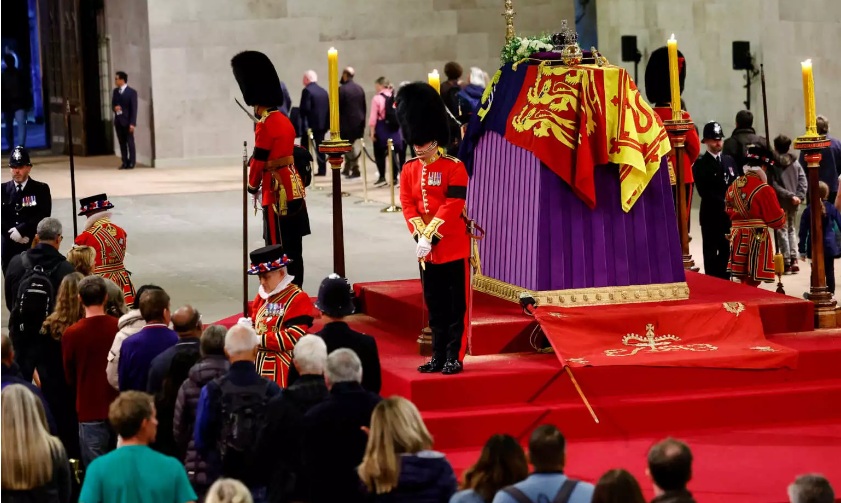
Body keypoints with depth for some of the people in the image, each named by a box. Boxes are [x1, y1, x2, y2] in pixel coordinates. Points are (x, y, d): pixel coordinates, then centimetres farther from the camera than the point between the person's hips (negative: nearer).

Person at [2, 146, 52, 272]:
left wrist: (21, 230, -16)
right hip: (8, 247, 2)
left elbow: (44, 216, -7)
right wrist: (12, 233, -11)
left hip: (32, 247, -2)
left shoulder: (41, 189, 4)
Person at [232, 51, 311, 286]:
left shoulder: (265, 126, -16)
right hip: (294, 190, 9)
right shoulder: (284, 120, 11)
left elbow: (258, 160, -12)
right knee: (293, 249, 11)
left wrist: (252, 185, 3)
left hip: (277, 194, -9)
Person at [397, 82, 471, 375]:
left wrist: (430, 236, -21)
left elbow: (452, 207, -15)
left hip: (453, 247, -5)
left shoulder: (454, 168, -9)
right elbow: (407, 205, 1)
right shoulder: (409, 170, 7)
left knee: (456, 305, 0)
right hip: (427, 250, 5)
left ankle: (454, 357, 4)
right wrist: (420, 236, -14)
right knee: (435, 306, 10)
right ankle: (438, 356, 17)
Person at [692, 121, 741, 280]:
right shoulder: (700, 164, -4)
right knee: (711, 252, 0)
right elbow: (704, 192, -12)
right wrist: (723, 203, -17)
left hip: (730, 213, 5)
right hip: (711, 215, -5)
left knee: (726, 251, 8)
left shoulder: (729, 160, 13)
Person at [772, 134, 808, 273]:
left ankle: (787, 262, 1)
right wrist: (799, 196, -8)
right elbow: (803, 180, -2)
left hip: (780, 202, -4)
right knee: (792, 229, 16)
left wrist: (790, 195, -16)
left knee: (782, 231, 3)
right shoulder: (795, 162, 4)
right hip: (793, 204, 4)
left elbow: (774, 185, -18)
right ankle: (794, 259, 6)